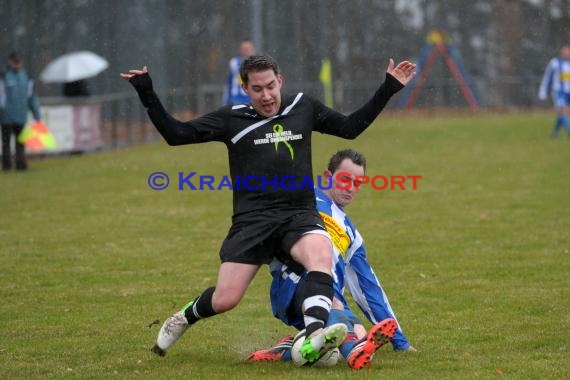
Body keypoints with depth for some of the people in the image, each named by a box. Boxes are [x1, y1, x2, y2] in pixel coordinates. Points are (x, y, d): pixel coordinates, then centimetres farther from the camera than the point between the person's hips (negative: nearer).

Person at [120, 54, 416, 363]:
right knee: (224, 301, -9)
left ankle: (312, 340, -49)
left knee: (321, 254, -35)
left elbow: (350, 127, 24)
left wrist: (389, 88, 21)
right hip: (252, 220, -1)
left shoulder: (304, 108, 13)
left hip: (300, 215, 1)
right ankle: (185, 318, 27)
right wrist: (147, 96, -6)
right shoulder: (232, 118, 6)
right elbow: (175, 134, 4)